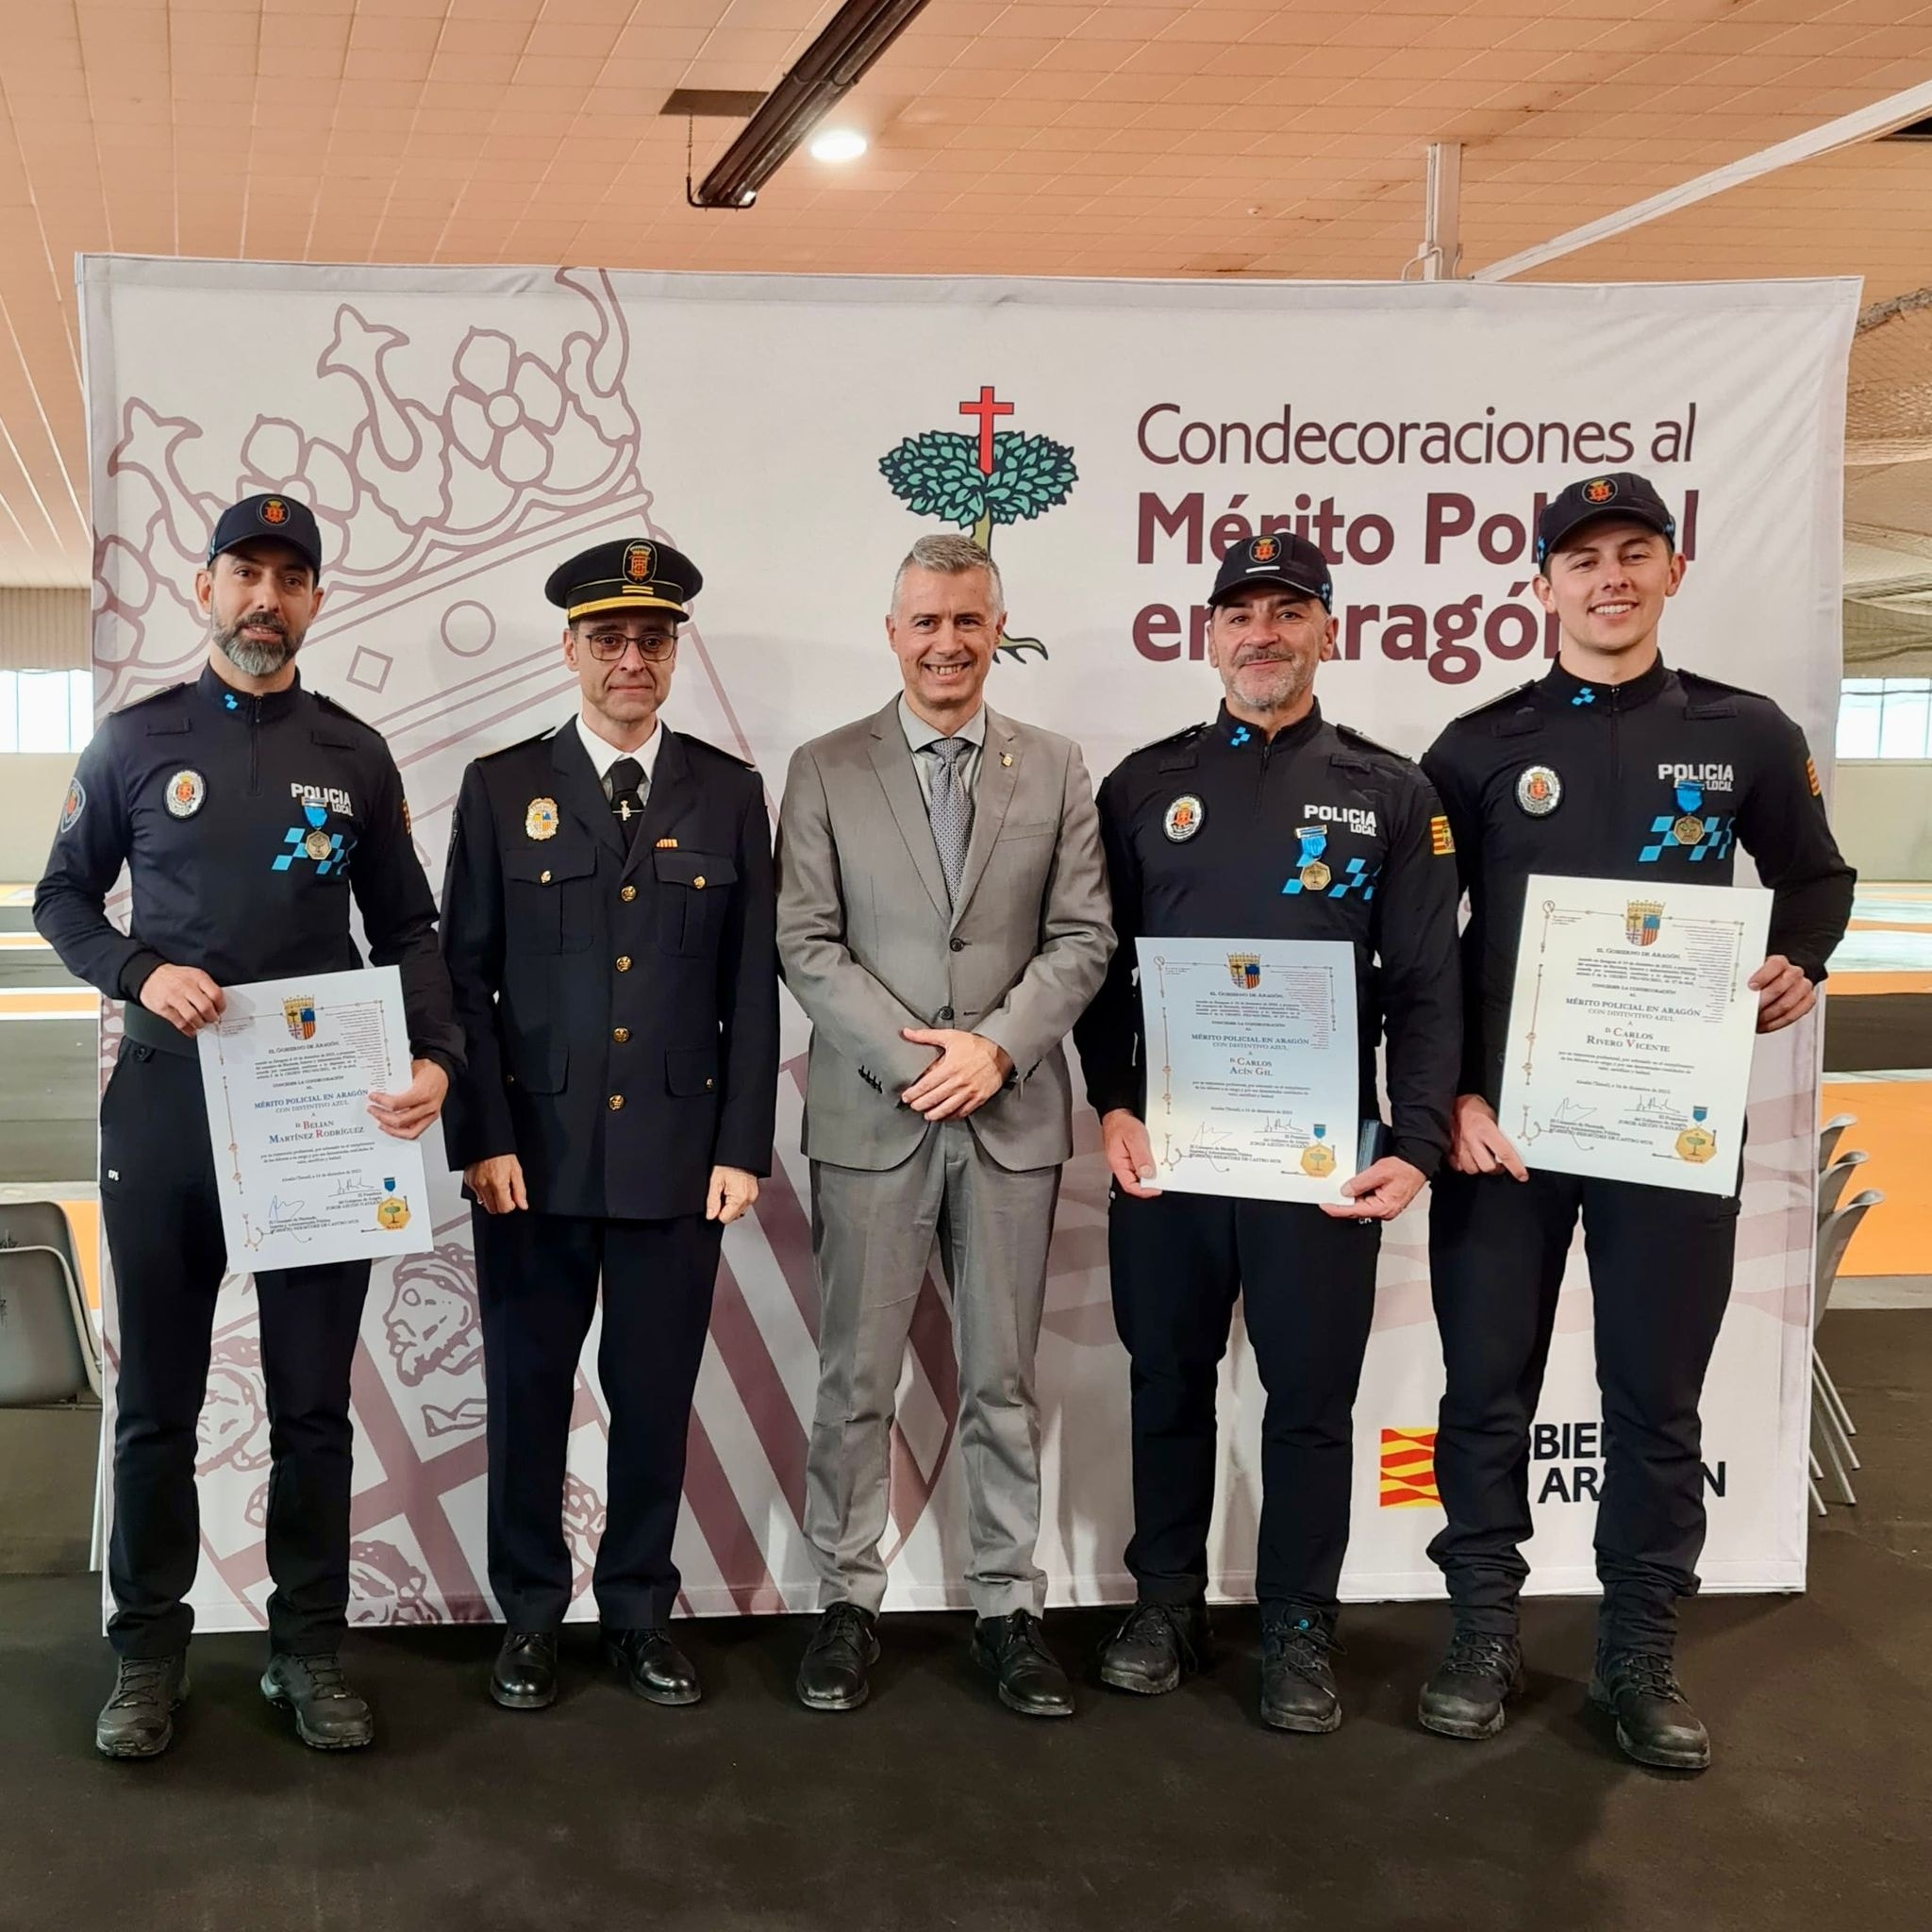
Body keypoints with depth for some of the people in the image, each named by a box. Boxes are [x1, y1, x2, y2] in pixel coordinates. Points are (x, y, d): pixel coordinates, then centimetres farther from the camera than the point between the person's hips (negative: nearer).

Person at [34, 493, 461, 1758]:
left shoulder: (356, 755, 6)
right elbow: (64, 899, 10)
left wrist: (435, 1056, -8)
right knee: (157, 1402, 8)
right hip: (166, 1100, 0)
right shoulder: (135, 742, 4)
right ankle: (150, 1650, 20)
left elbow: (407, 926, 8)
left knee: (314, 1403, 6)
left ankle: (310, 1645, 18)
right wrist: (139, 974, -10)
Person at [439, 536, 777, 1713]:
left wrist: (743, 1146, -2)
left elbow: (753, 985, 4)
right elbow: (466, 973, 1)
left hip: (677, 1152, 1)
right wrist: (482, 1138, -7)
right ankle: (531, 1615, 23)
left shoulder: (727, 791, 6)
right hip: (533, 1152, 0)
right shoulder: (502, 787, 3)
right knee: (528, 1392, 8)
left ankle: (642, 1612, 23)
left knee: (657, 1395, 8)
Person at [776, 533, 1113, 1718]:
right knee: (857, 1379, 5)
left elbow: (1083, 940, 2)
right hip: (870, 1117, -1)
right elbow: (807, 944, -2)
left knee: (1004, 1382, 8)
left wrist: (996, 1045, -11)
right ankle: (848, 1601, 18)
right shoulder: (826, 771, 3)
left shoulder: (1056, 771, 7)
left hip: (1014, 1115, 1)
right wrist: (907, 1053, -12)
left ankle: (1009, 1607, 19)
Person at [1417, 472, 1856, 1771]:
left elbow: (1814, 875, 18)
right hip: (1501, 1116, 0)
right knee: (1488, 1388, 6)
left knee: (1657, 1398, 7)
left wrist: (1802, 966, -3)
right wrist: (1449, 1095, -6)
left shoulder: (1748, 736, 4)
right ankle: (1484, 1634, 21)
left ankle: (1643, 1653, 21)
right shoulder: (1480, 749, 3)